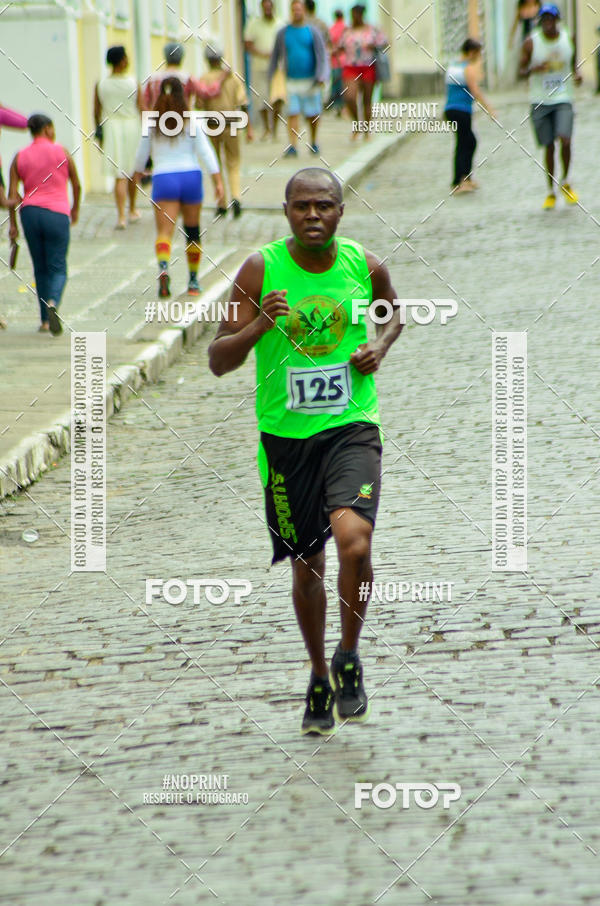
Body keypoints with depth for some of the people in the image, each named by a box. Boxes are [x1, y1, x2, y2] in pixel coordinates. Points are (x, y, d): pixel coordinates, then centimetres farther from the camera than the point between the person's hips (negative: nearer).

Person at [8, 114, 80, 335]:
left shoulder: (19, 157, 6)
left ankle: (45, 320, 15)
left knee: (40, 268, 15)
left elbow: (12, 196, -1)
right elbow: (76, 185, 8)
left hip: (29, 212, 3)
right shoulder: (60, 152, 1)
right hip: (57, 213, -3)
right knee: (58, 268, 0)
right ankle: (53, 303, -29)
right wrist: (75, 208, 25)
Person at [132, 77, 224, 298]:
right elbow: (206, 152, -5)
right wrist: (218, 181, -4)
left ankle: (163, 268, -38)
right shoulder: (191, 122, -1)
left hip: (163, 179, -1)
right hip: (190, 176, 1)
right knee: (192, 231, 16)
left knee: (164, 231, -9)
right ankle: (193, 281, 24)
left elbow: (142, 154, 11)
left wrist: (137, 174, 29)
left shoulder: (152, 124, 1)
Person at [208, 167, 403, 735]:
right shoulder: (260, 269, -7)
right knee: (306, 565, 12)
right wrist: (259, 325, -25)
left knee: (354, 540, -24)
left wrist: (379, 346, 1)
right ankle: (320, 675, 35)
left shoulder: (365, 266, -2)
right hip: (285, 435, 1)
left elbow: (392, 312, 22)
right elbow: (218, 360, -8)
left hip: (351, 428, -1)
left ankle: (349, 657, 1)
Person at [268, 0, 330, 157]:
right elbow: (275, 56, 12)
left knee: (312, 115, 7)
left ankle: (313, 142, 29)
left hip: (310, 80, 0)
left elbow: (321, 54, -4)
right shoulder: (283, 33, 5)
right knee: (292, 114, -10)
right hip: (291, 81, 0)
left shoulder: (312, 31, 0)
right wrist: (270, 78, 8)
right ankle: (292, 147, -15)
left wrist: (321, 76, -17)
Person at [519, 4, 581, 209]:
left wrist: (577, 74, -2)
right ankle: (551, 193, 17)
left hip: (563, 99, 1)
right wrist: (534, 69, -21)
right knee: (549, 147, 2)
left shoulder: (568, 39, 2)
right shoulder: (531, 43, -5)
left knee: (565, 140, -18)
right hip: (540, 101, 0)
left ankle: (565, 183, 4)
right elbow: (521, 71, -1)